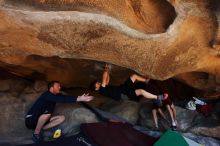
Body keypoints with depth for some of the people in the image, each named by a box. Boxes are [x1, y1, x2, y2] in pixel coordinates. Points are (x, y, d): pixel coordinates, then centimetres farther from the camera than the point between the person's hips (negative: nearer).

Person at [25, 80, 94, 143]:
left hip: (40, 120, 8)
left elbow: (65, 97, -11)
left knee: (62, 118, -3)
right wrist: (79, 99, -44)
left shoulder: (56, 95, 3)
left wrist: (80, 97, -27)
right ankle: (36, 133, -16)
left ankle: (40, 128, -5)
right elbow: (62, 99, -38)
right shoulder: (47, 95, -24)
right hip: (30, 120, -8)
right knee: (48, 110, -35)